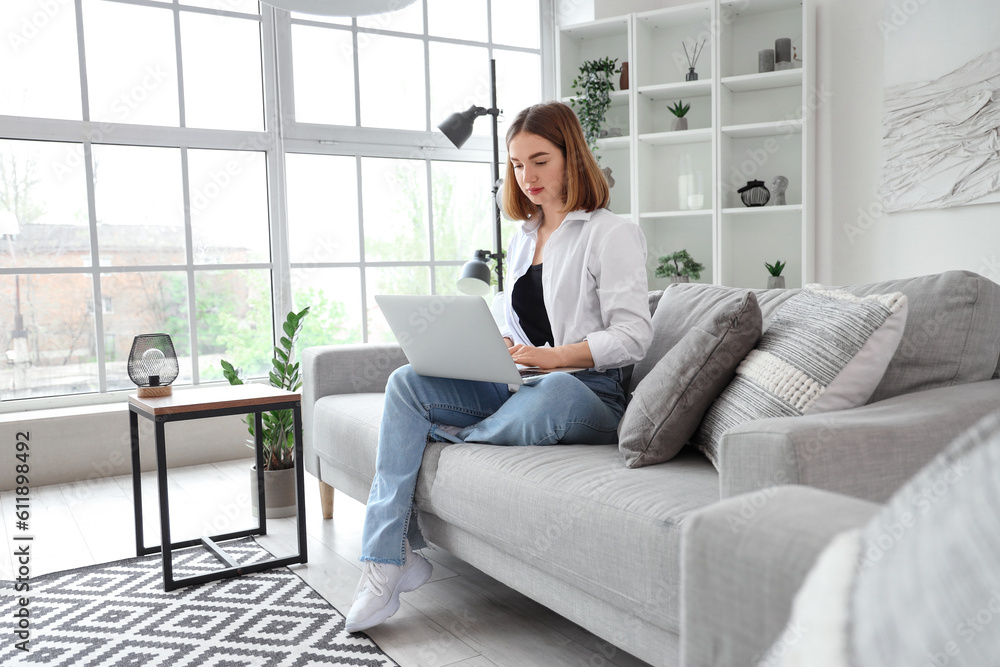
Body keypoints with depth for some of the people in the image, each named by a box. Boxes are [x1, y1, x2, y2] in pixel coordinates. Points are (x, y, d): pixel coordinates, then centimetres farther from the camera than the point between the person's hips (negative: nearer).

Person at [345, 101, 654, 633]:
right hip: (520, 387, 7)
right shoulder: (522, 239, 21)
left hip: (586, 393, -6)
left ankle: (442, 436, -12)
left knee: (551, 393, -42)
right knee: (406, 382, -15)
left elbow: (632, 336, -10)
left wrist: (553, 356, -22)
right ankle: (387, 562, -20)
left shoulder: (612, 234, -1)